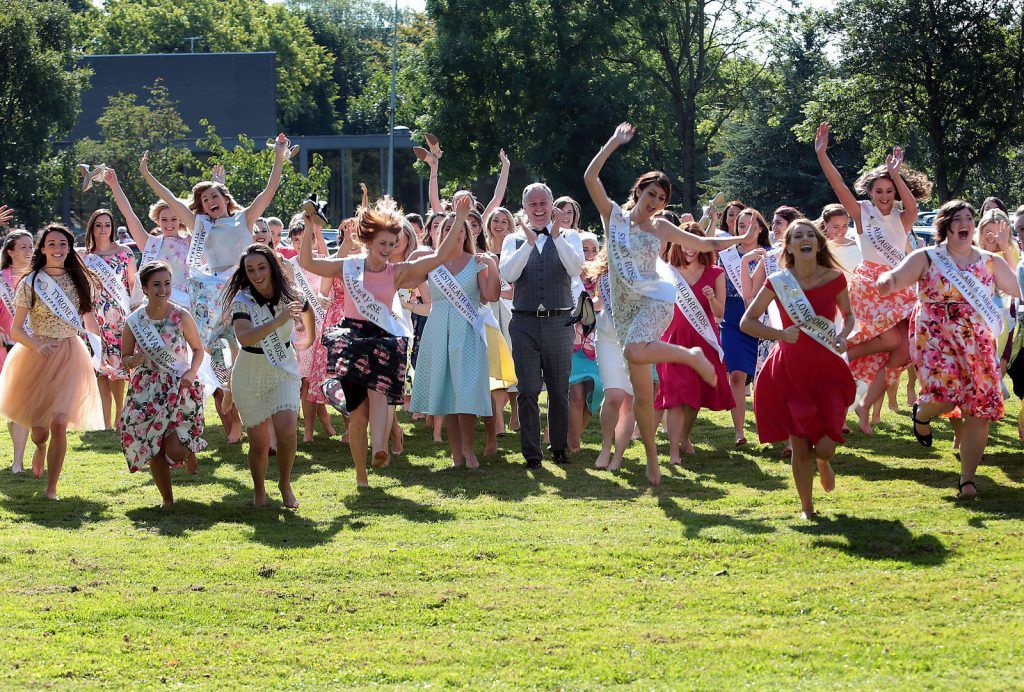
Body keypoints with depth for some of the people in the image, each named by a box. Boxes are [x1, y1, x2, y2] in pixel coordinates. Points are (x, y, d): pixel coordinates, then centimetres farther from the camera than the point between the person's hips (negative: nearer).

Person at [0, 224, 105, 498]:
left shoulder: (79, 280, 3)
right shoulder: (31, 283, -7)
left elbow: (88, 315, 18)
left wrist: (97, 347, 8)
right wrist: (37, 345, -27)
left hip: (69, 356, 1)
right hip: (37, 357, -1)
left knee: (59, 424, -11)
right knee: (39, 426, 8)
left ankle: (51, 488, -3)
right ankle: (40, 447, 47)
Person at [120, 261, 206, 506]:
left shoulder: (181, 316, -9)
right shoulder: (134, 321, -4)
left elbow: (198, 349, 2)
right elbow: (125, 358, 6)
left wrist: (192, 372, -15)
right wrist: (134, 360, -17)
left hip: (180, 386, -2)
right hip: (147, 389, 2)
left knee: (175, 450, -13)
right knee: (154, 451, 1)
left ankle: (191, 451, 25)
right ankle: (167, 498, 22)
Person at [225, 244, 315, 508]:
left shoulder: (290, 297, -7)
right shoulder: (242, 300, -17)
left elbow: (307, 311, 18)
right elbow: (244, 338, -35)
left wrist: (308, 340, 32)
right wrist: (279, 321, -43)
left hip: (285, 372, 1)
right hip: (250, 377, -1)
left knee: (286, 430, -19)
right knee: (259, 443, 2)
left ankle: (285, 484, 5)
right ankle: (259, 494, 28)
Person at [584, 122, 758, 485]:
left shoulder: (662, 229, 9)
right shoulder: (614, 216, 8)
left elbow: (705, 244, 21)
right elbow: (590, 177, -3)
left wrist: (742, 239, 17)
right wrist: (613, 143, -5)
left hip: (655, 298, -2)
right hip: (626, 308, 2)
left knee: (634, 352, -36)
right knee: (642, 393, 0)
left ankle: (691, 355, -14)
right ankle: (652, 458, 12)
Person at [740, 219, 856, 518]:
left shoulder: (834, 278, -4)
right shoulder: (778, 282, -6)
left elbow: (848, 313, 15)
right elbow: (746, 322, 0)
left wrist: (843, 335, -6)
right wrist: (780, 334, -14)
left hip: (827, 370, 0)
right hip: (790, 370, 0)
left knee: (825, 447, -10)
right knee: (800, 447, 1)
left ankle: (822, 462, 30)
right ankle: (807, 507, 22)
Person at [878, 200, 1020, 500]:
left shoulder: (991, 262, 9)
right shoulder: (926, 258, -1)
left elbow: (1017, 290, 17)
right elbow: (898, 276, -16)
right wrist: (886, 281, -35)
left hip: (978, 345, 3)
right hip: (935, 338, -3)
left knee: (979, 411, -5)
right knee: (944, 395, -25)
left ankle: (967, 478, 8)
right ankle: (922, 413, 15)